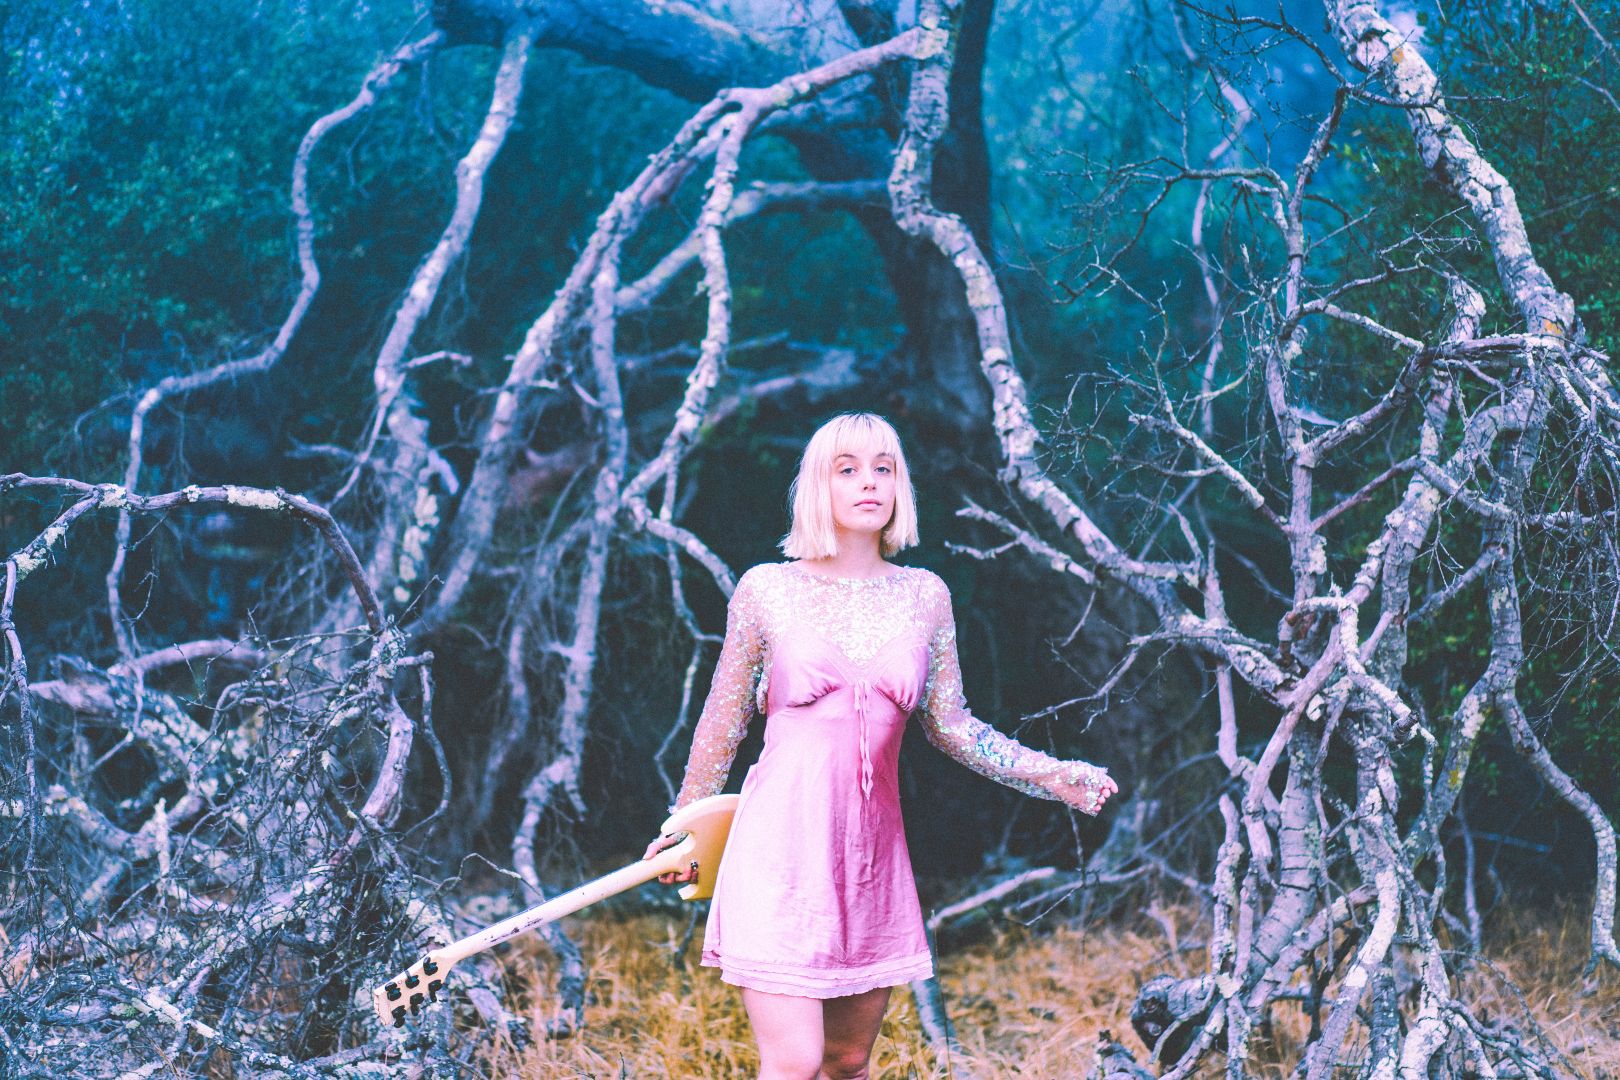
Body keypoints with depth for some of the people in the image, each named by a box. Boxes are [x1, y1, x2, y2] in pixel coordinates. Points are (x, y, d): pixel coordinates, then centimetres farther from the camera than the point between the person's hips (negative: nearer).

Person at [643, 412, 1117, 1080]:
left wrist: (1049, 775, 1)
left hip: (872, 847, 4)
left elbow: (951, 726, 11)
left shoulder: (924, 596, 8)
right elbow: (724, 723, 9)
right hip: (781, 843, -4)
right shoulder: (766, 590, 0)